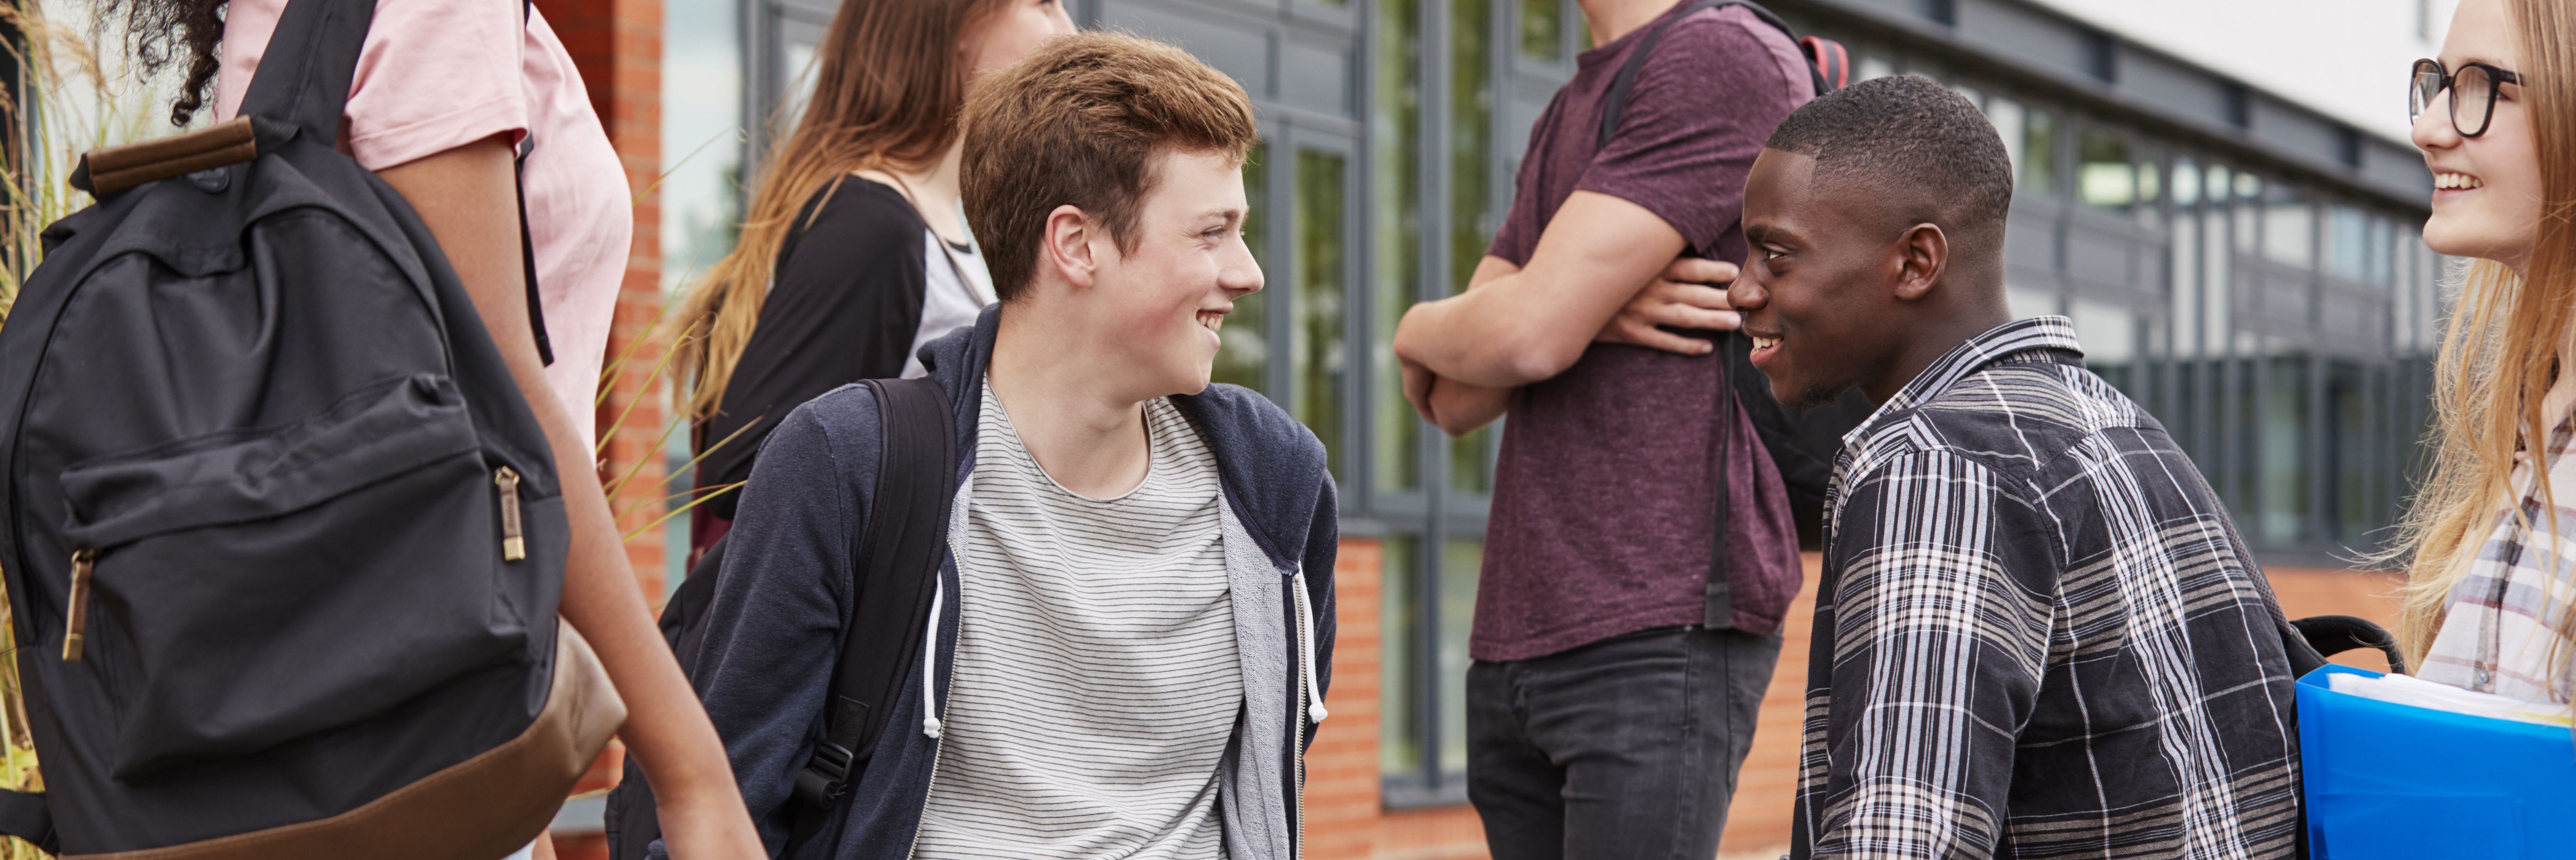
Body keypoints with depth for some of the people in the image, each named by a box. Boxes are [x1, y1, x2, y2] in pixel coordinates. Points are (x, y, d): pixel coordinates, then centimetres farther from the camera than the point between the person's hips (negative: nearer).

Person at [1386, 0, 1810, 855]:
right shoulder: (1568, 116, 21)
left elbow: (1528, 338, -15)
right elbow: (1456, 398, 12)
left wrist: (1419, 328, 8)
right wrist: (1590, 308, -8)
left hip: (1661, 631, -8)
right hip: (1519, 638, 8)